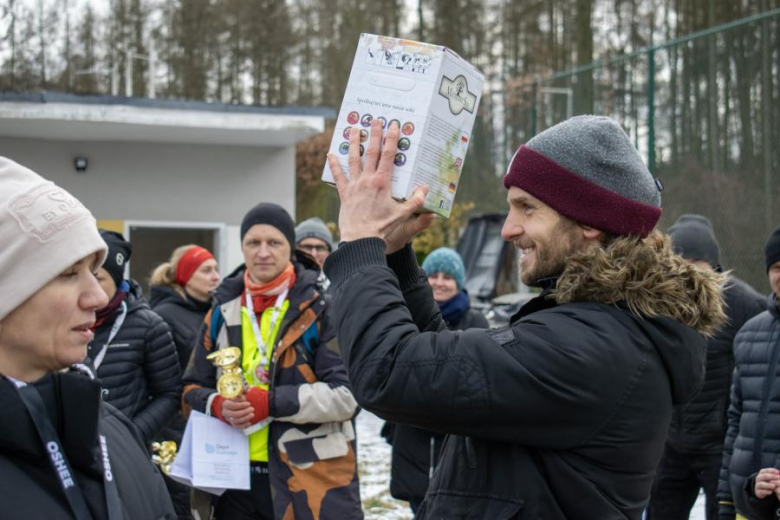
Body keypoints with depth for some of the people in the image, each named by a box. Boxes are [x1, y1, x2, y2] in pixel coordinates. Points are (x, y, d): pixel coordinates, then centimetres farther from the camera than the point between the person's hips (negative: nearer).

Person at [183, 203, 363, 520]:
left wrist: (273, 401, -20)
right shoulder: (224, 309, 11)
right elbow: (193, 389, 15)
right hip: (237, 477, 5)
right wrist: (218, 406, -9)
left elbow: (347, 393, -11)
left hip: (312, 477, -4)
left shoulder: (324, 306, -4)